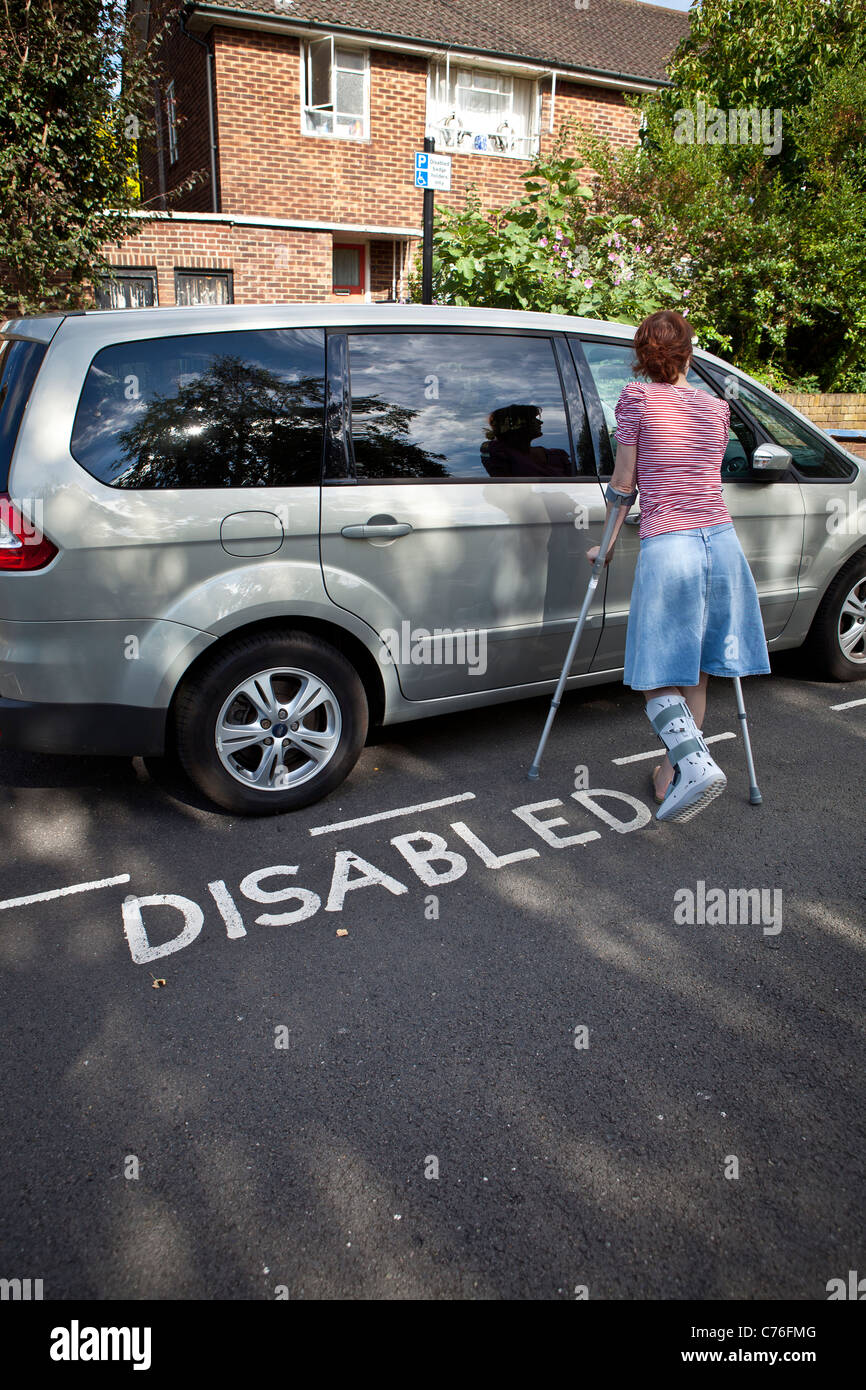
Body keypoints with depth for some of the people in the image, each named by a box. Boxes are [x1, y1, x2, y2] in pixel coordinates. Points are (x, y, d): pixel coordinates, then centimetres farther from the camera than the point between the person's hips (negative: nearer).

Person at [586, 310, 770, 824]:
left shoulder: (637, 398, 1)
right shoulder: (717, 407, 15)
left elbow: (623, 485, 3)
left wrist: (608, 545, 14)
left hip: (668, 546, -5)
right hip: (722, 540, 5)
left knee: (660, 675, 1)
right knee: (695, 672, 13)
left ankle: (695, 762, -19)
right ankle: (676, 770, 22)